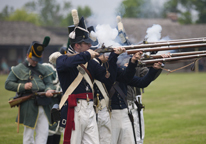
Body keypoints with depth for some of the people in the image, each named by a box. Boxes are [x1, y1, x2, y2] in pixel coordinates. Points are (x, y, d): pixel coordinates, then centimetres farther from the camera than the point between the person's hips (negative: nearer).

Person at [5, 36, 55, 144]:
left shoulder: (42, 69, 17)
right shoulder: (18, 69, 5)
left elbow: (49, 83, 15)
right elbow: (8, 84, 2)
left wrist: (48, 90, -10)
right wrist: (22, 86, -13)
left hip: (43, 104, 4)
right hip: (28, 105, -4)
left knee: (43, 132, 1)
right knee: (28, 133, 2)